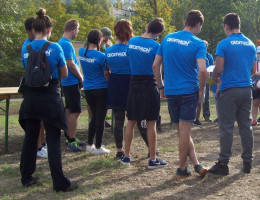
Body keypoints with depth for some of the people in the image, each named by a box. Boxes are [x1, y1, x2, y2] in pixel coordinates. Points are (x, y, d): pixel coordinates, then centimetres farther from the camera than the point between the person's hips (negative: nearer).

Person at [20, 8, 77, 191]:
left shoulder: (26, 49, 1)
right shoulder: (55, 48, -9)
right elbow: (65, 74, -1)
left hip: (30, 98, 4)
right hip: (50, 97, -4)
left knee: (30, 138, 15)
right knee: (53, 140, -1)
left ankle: (27, 177, 26)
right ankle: (60, 183, 2)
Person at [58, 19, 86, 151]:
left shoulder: (63, 43, 14)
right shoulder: (66, 44, -18)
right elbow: (71, 64, -21)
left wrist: (79, 77, 15)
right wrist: (81, 78, -9)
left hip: (68, 82, 10)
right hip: (72, 82, -10)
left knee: (69, 111, 15)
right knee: (75, 112, -7)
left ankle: (70, 137, 23)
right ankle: (71, 140, -3)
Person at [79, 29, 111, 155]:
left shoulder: (81, 52, -2)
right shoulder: (101, 56, -16)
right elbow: (107, 75, -8)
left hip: (88, 89, 6)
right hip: (101, 89, -6)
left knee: (94, 116, 20)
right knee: (100, 118, 3)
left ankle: (89, 145, 23)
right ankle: (98, 147, 8)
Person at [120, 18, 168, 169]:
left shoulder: (131, 41, 3)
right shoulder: (155, 46, -12)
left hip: (134, 83, 5)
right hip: (150, 84, -4)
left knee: (131, 121, 12)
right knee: (151, 123, 1)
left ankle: (127, 156, 19)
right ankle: (153, 159, 6)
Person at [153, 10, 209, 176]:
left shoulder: (167, 39, 7)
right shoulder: (198, 44, -8)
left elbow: (155, 65, 7)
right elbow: (202, 70, -21)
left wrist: (161, 87, 14)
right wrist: (201, 89, -6)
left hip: (170, 92, 4)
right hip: (189, 91, -4)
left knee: (182, 130, 12)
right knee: (185, 129, 2)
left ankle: (196, 164, 9)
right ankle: (182, 167, 11)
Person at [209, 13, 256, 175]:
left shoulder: (224, 44, -9)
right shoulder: (251, 44, 9)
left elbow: (218, 69, -13)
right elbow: (253, 70, 14)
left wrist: (215, 78, 7)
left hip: (229, 90, -5)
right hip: (247, 89, 5)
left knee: (227, 128, -1)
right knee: (246, 126, 10)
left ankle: (223, 163, 3)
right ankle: (248, 162, 16)